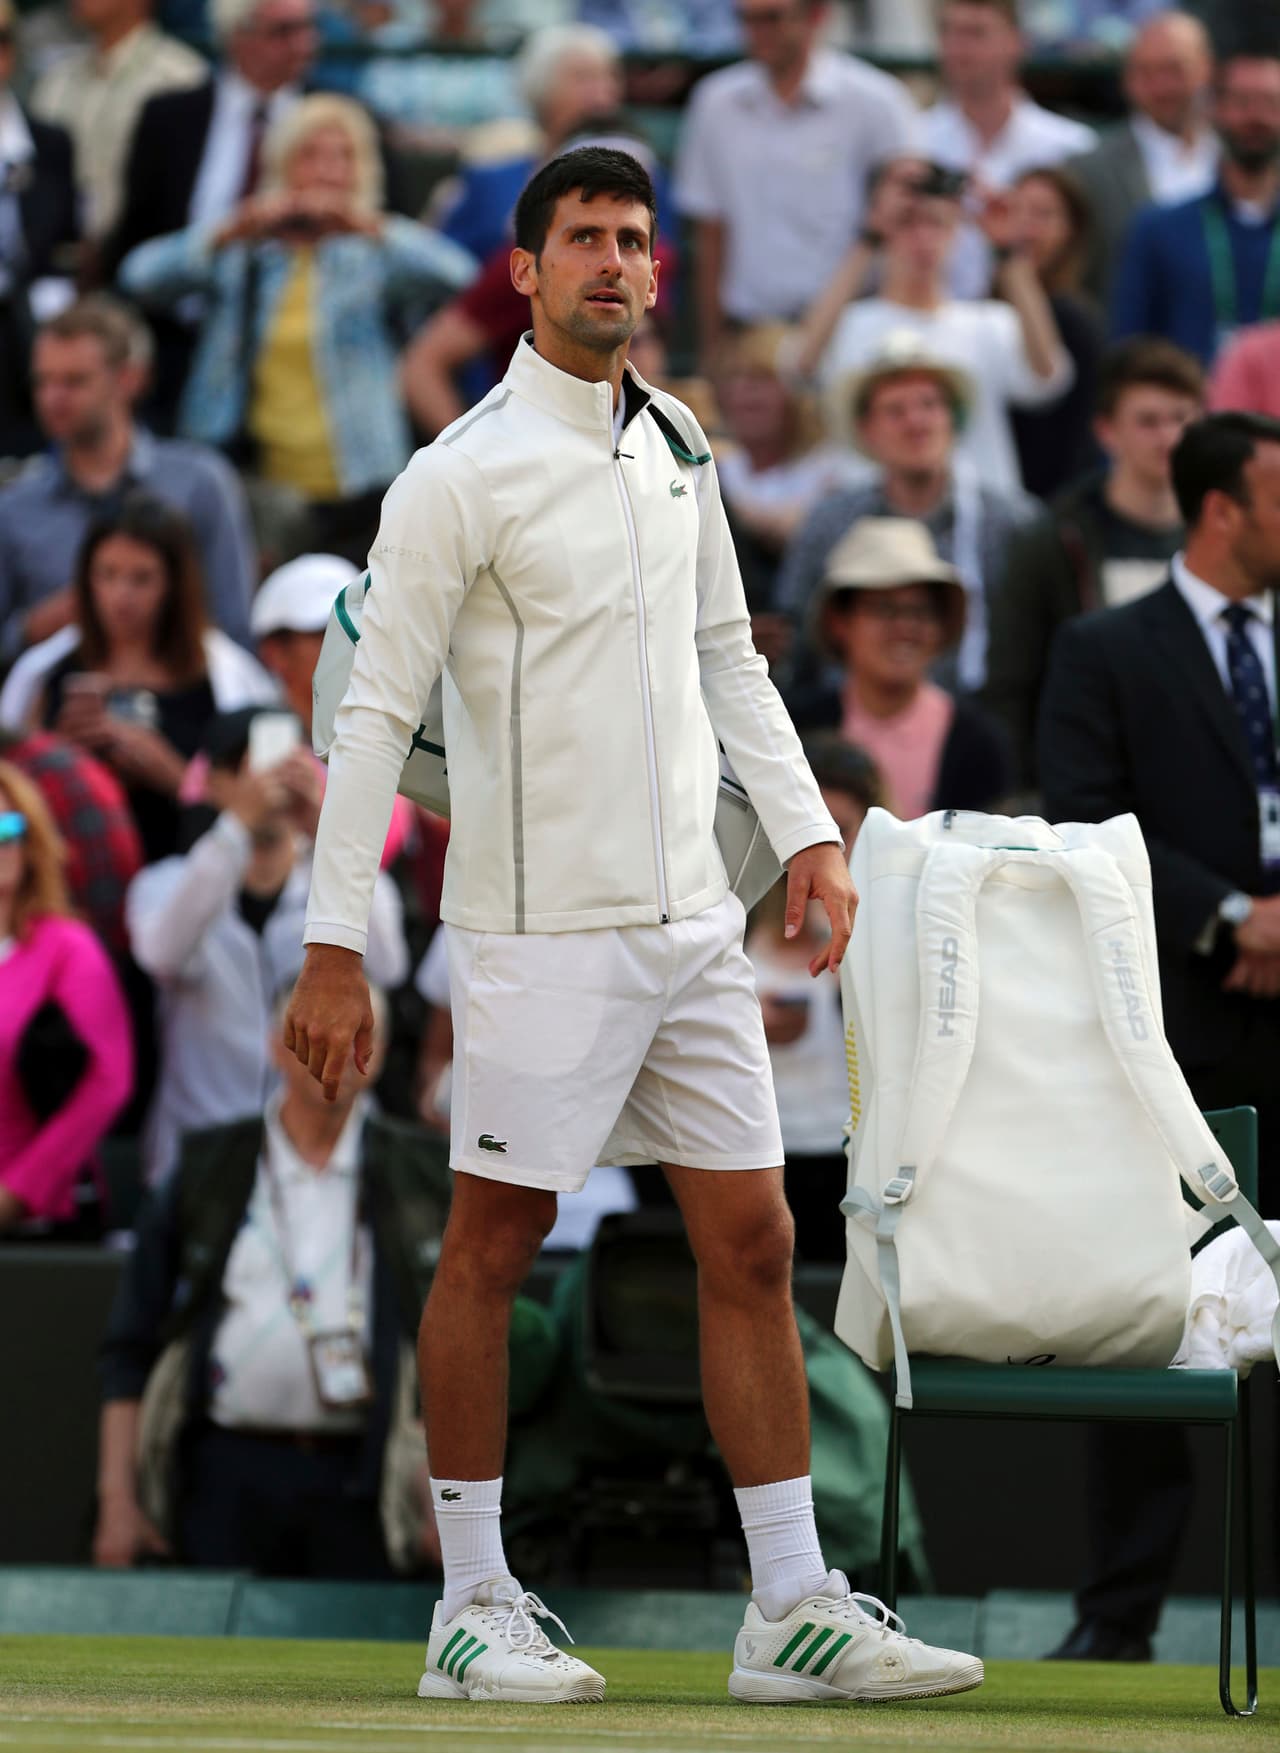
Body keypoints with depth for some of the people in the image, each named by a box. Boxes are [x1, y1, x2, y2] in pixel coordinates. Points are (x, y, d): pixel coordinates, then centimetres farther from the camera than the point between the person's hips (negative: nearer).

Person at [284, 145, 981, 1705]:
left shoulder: (675, 446, 10)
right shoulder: (463, 476, -10)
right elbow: (375, 711, -9)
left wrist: (806, 830, 11)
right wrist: (334, 947, -12)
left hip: (689, 921, 7)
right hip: (539, 930, -7)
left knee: (752, 1246, 5)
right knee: (492, 1247, 0)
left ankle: (796, 1610, 8)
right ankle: (472, 1609, 9)